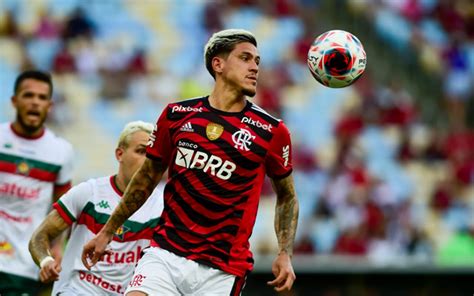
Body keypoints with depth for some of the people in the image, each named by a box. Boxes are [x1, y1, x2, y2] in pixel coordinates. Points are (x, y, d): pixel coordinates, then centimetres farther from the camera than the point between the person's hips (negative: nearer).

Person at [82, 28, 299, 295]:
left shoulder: (272, 131, 0)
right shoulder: (177, 115, 5)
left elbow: (287, 196, 12)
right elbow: (147, 177, 18)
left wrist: (286, 255, -1)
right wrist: (107, 232, 23)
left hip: (222, 271, -1)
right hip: (165, 254, 2)